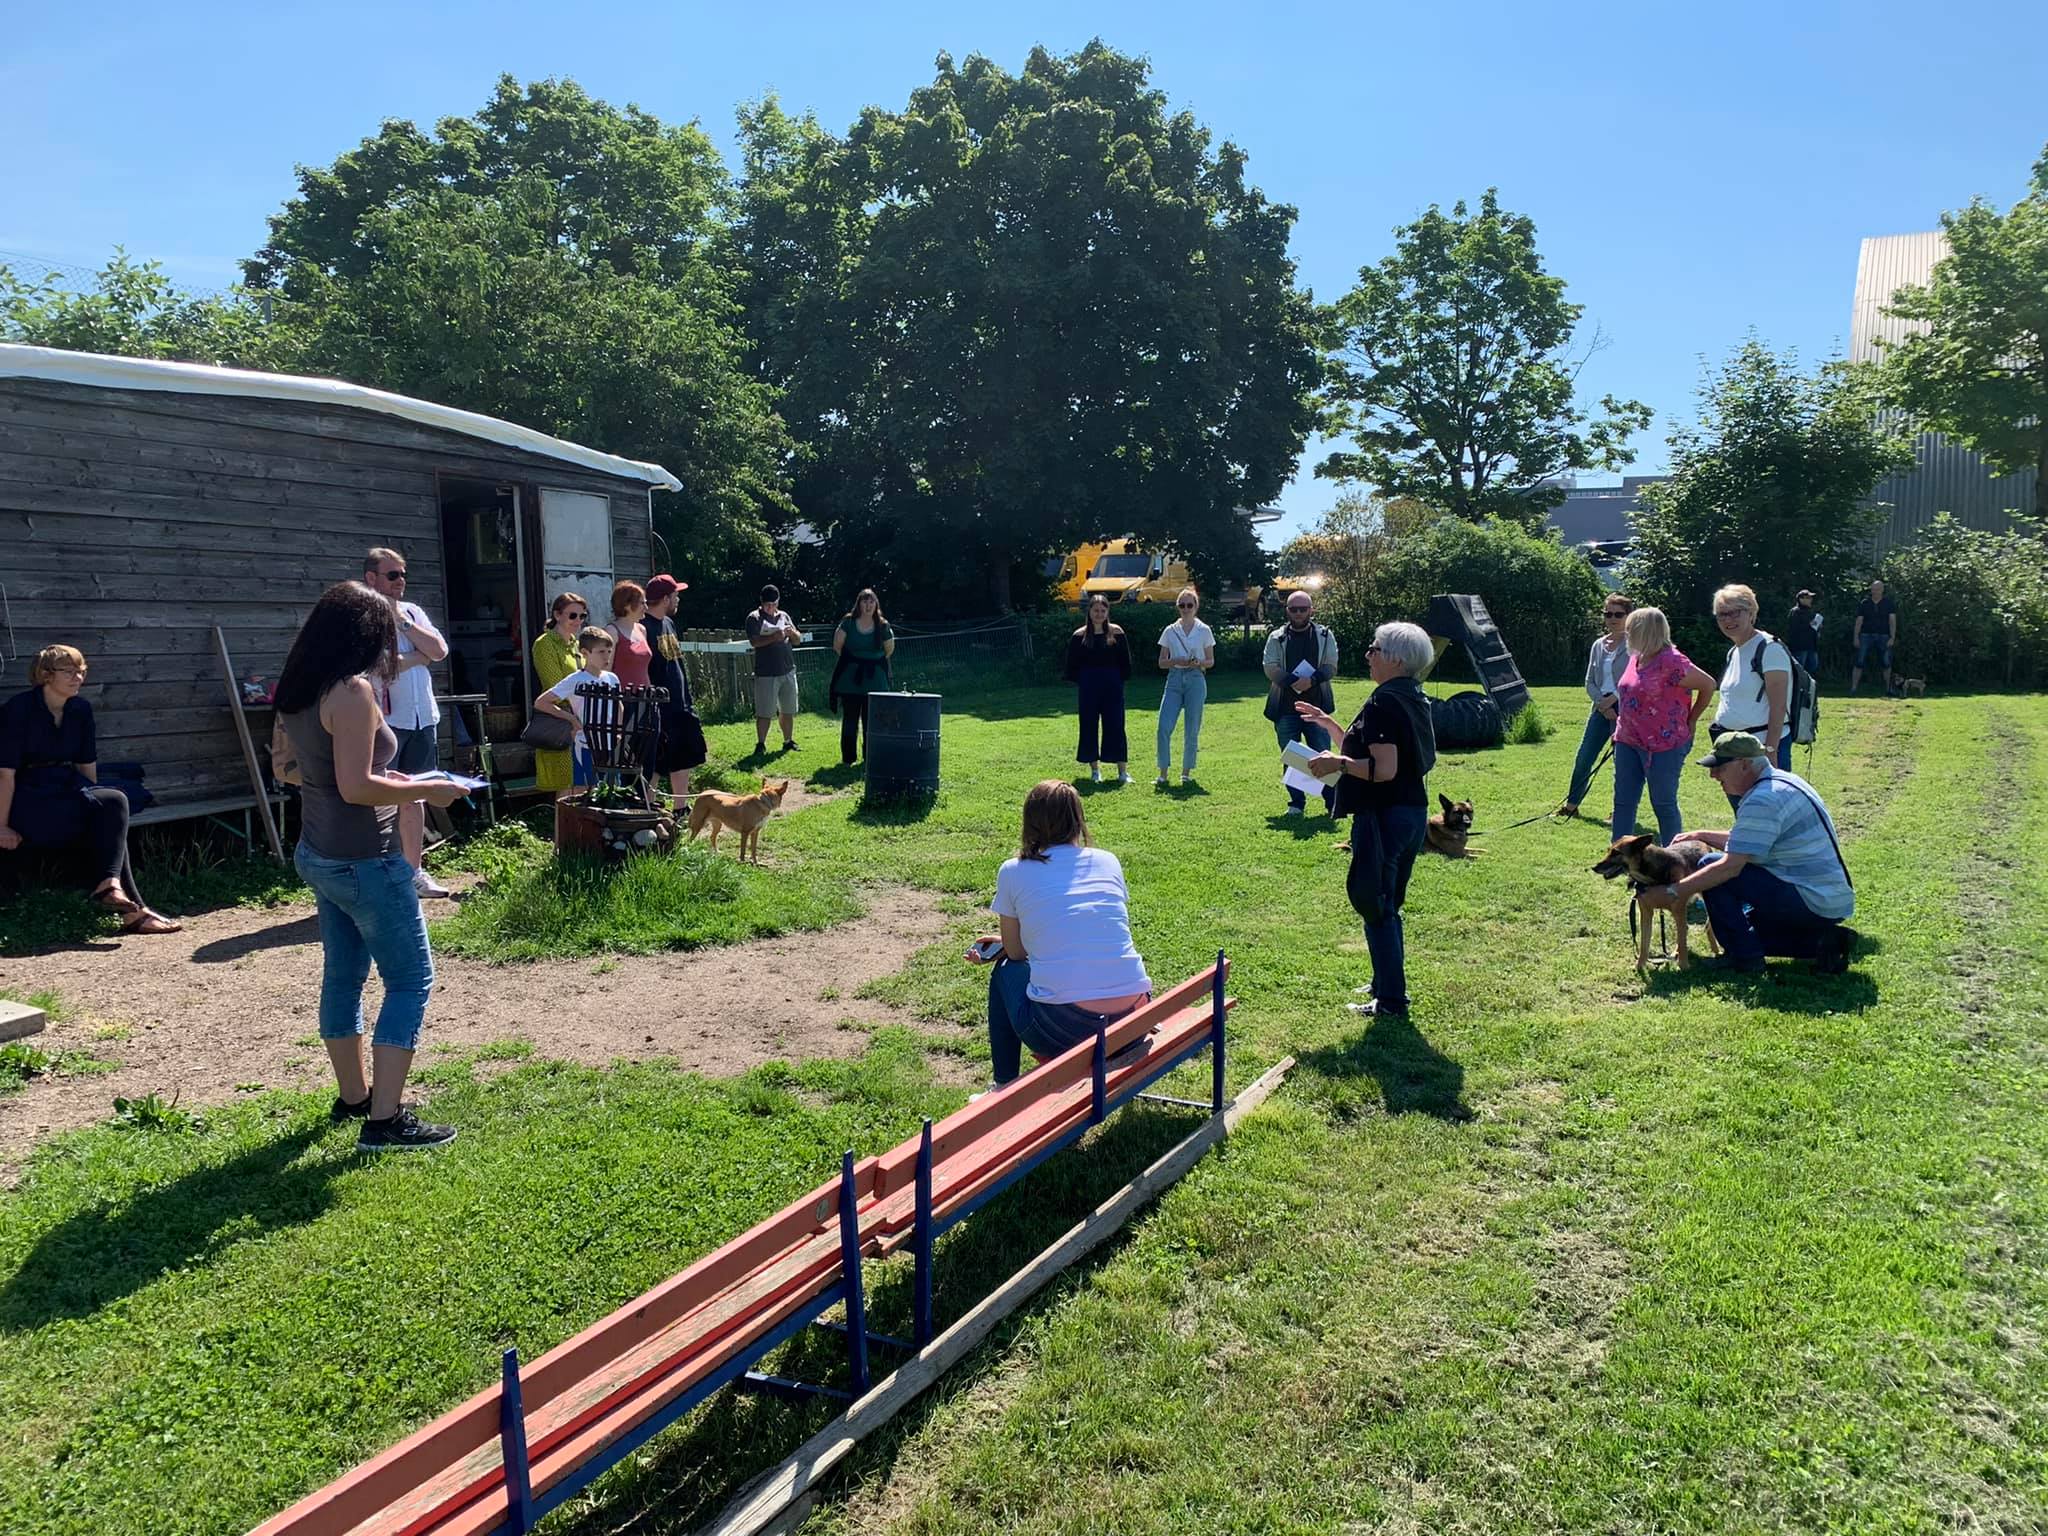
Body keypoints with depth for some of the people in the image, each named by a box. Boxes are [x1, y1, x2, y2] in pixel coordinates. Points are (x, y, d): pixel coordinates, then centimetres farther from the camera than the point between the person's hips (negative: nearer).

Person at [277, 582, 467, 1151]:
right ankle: (385, 1120, -2)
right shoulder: (353, 690, -20)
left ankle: (353, 1096, 31)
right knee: (410, 979, -1)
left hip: (319, 856, 10)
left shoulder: (298, 693, 8)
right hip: (364, 861, -9)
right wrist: (427, 790, -13)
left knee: (343, 974, 19)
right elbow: (355, 788, -25)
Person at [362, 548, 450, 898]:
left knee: (414, 797, 14)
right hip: (383, 721, -7)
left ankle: (414, 871, 23)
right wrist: (417, 657, -9)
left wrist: (401, 620, -4)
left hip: (423, 718, 7)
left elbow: (439, 651, 1)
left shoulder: (413, 612, 14)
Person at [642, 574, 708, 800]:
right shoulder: (644, 627, -15)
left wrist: (688, 700, 19)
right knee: (653, 766, -2)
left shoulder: (669, 623, 13)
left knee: (684, 760, 14)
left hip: (680, 705, 9)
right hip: (659, 709, -9)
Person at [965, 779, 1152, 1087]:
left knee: (1005, 973, 28)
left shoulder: (1013, 872, 3)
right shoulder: (1108, 862, 13)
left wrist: (1004, 945, 35)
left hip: (1064, 1025, -4)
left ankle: (1005, 1088, 30)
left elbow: (1016, 954, 10)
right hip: (1133, 1021, 4)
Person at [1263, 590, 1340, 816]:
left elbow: (1331, 667, -1)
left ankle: (1333, 802, 8)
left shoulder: (1325, 636, 8)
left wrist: (1312, 680, -20)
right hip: (1285, 707, 1)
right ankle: (1296, 803, 17)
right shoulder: (1277, 638, 7)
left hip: (1315, 706, -1)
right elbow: (1271, 669, -4)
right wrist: (1294, 681, -21)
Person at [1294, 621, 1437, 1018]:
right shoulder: (1415, 698, 12)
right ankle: (1386, 982, 32)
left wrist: (1338, 763, -16)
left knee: (1375, 905, 0)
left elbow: (1383, 769, -26)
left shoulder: (1384, 703, -19)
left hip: (1385, 817, -10)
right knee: (1388, 904, 21)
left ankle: (1391, 998, 6)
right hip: (1413, 811, 10)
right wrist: (1331, 726, 18)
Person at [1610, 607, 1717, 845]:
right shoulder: (1635, 658, 7)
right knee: (1623, 801, 9)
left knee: (1664, 804, 3)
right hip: (1628, 741, 8)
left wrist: (1690, 721, -4)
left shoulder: (1671, 661, -17)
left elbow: (1708, 685, -12)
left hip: (1664, 744, -8)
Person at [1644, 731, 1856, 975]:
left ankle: (1744, 956, -4)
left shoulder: (1762, 800, -21)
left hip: (1813, 903, -10)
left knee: (1712, 869, -11)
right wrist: (1702, 836, 16)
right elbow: (1747, 843, 22)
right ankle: (1824, 940, 12)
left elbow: (1730, 865, -24)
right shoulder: (1783, 781, 11)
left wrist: (1674, 892, -19)